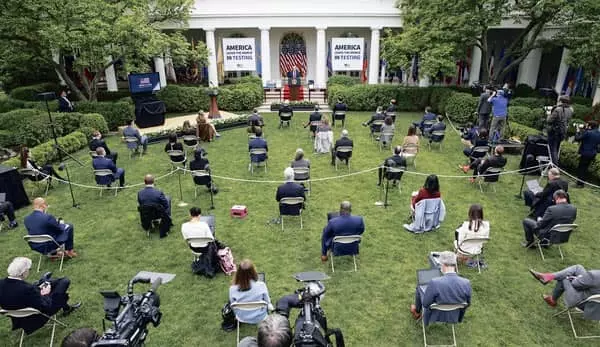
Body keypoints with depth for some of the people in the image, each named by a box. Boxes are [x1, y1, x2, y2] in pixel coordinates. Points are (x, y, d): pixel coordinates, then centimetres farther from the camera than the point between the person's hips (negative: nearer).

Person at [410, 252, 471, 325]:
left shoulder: (435, 283, -36)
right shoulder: (466, 283, -25)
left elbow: (425, 304, -22)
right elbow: (467, 304, -6)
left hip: (434, 316, -3)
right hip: (454, 317, 3)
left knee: (420, 288, 23)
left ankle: (417, 312, 51)